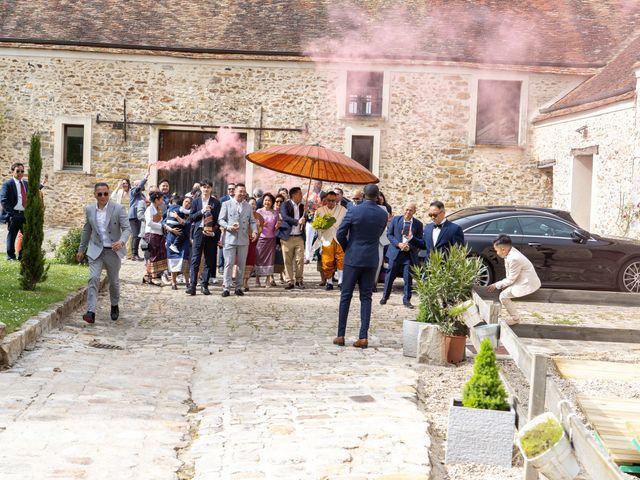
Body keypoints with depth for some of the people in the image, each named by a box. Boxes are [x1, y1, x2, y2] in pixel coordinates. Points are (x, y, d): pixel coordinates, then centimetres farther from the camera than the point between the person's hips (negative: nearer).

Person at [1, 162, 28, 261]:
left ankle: (22, 256, 15)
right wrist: (11, 213, -15)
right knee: (11, 236, -1)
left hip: (25, 215, 6)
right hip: (13, 215, -6)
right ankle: (11, 256, 9)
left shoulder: (26, 184, 16)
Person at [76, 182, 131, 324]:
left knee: (114, 281, 13)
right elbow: (86, 230, 13)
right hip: (96, 250, 1)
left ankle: (114, 306, 37)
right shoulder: (89, 209, 1)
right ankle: (91, 312, -19)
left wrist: (121, 242, -31)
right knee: (93, 278, -15)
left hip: (113, 250, -1)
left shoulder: (118, 208, -9)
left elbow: (127, 228, -11)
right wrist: (81, 250, 18)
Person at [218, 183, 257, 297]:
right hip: (230, 239, -3)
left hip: (243, 239, 3)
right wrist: (229, 227, -17)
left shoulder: (248, 206, 14)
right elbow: (221, 220, 1)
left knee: (241, 265, 5)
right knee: (229, 264, -6)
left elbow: (252, 221, 12)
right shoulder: (226, 204, 5)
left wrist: (254, 231, -6)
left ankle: (238, 287, 12)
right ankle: (226, 287, -3)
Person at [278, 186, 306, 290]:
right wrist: (297, 222, -28)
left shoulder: (302, 206, 15)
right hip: (287, 237, -4)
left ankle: (299, 280, 10)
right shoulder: (285, 205, -1)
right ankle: (289, 281, 7)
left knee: (300, 260, -1)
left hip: (299, 237, 4)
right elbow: (284, 217, -17)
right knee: (288, 261, 1)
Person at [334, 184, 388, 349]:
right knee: (366, 297, 7)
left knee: (346, 296, 6)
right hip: (372, 260, 2)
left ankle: (340, 335, 6)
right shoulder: (383, 214, -1)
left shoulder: (354, 211, -11)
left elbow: (340, 234, -8)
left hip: (353, 258, -2)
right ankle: (363, 337, 2)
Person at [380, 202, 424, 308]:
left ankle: (406, 300, 9)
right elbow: (389, 234, 3)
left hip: (410, 253, 0)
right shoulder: (396, 220, 3)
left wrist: (410, 247, -14)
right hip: (395, 252, 0)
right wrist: (398, 244, -12)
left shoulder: (418, 224, 1)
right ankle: (385, 296, 22)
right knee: (390, 275, 7)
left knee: (408, 278, -1)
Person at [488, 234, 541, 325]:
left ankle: (515, 319, 3)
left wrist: (496, 285, -10)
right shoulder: (511, 252, 1)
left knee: (503, 296, -11)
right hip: (525, 280, 10)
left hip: (527, 284, -10)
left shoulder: (514, 259, -28)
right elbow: (510, 276, 11)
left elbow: (511, 279, -19)